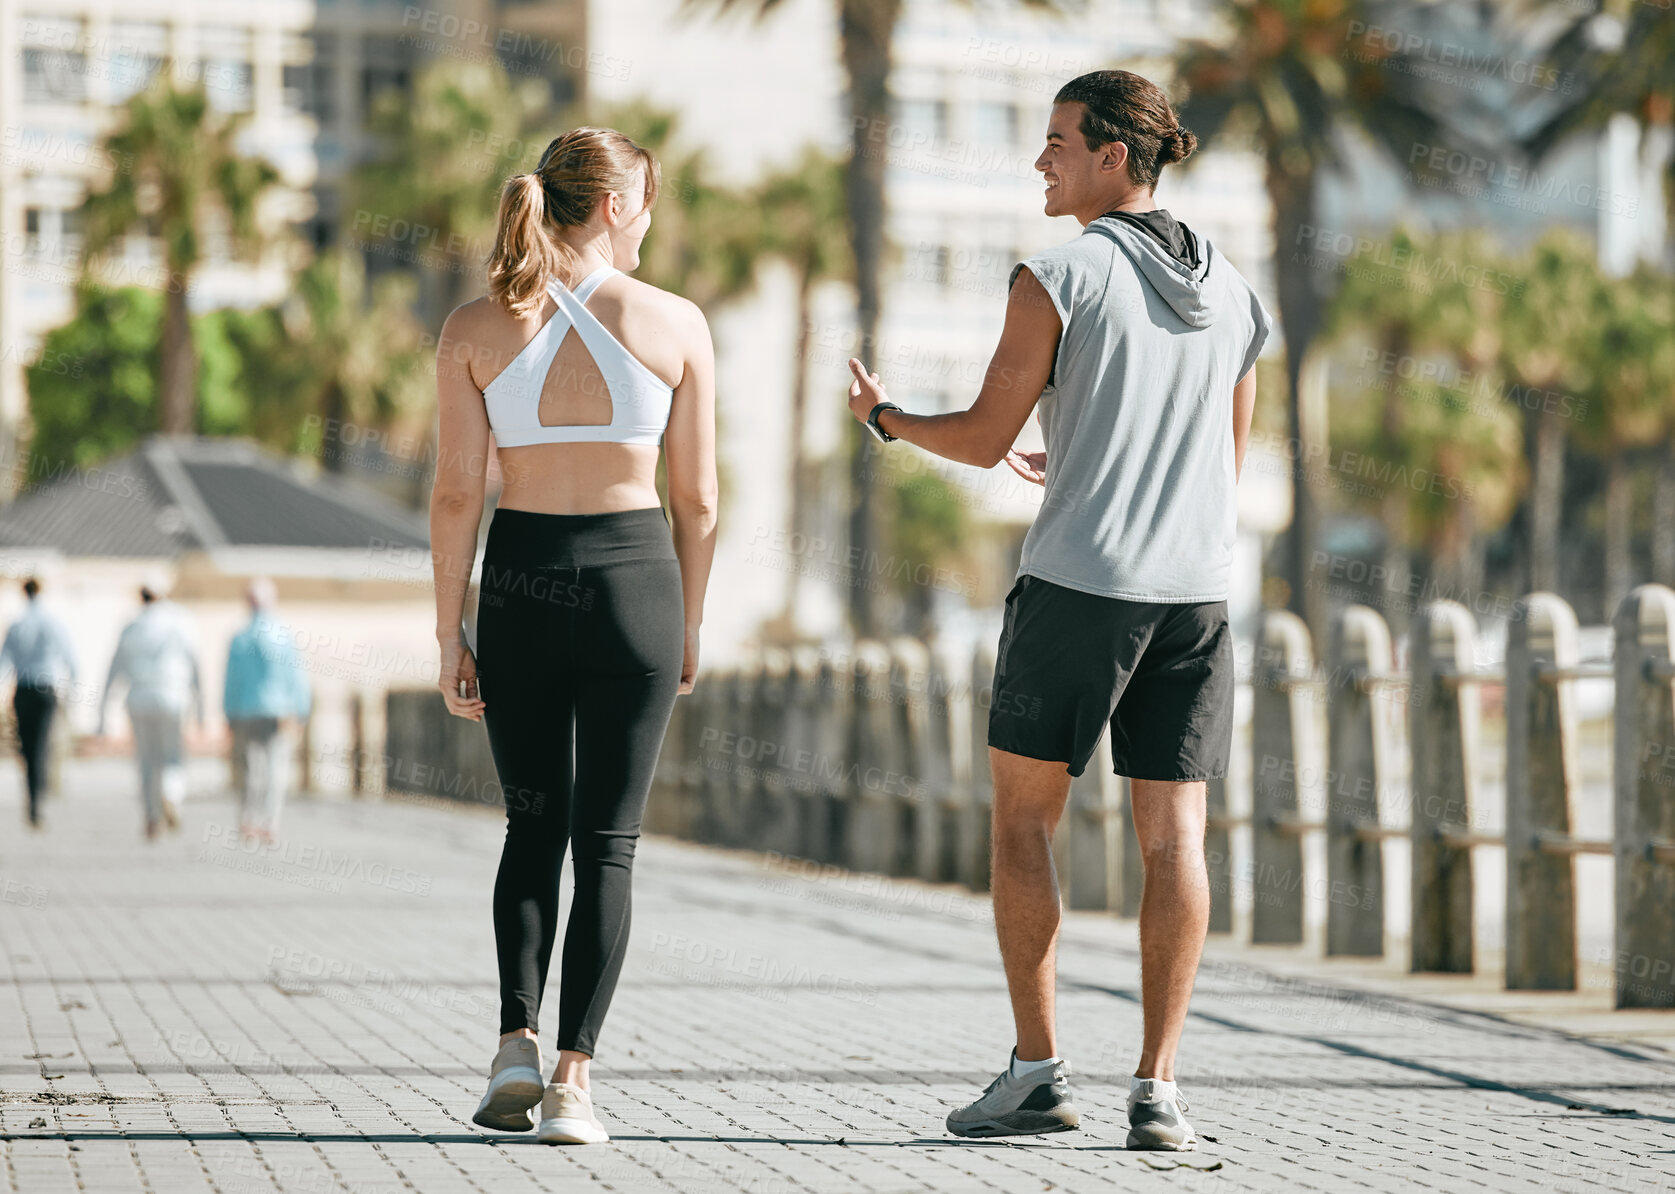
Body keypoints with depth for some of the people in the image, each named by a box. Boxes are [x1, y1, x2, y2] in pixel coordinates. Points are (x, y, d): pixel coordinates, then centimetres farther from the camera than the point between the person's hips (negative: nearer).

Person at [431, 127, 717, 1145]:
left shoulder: (476, 329, 0)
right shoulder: (675, 325, -2)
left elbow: (457, 495, -2)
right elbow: (699, 501, 0)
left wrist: (452, 636, 4)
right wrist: (690, 627, 12)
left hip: (521, 584, 2)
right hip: (633, 576, -1)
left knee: (532, 827, 18)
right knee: (607, 840, 5)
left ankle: (518, 1045, 2)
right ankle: (574, 1078, -3)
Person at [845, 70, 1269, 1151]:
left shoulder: (1060, 279, -6)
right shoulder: (1232, 293, 12)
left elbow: (985, 437, -4)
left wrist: (886, 417, 16)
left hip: (1079, 585, -4)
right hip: (1195, 590, 5)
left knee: (1024, 819, 8)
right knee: (1174, 837, 2)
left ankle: (1038, 1073, 5)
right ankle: (1158, 1089, -4)